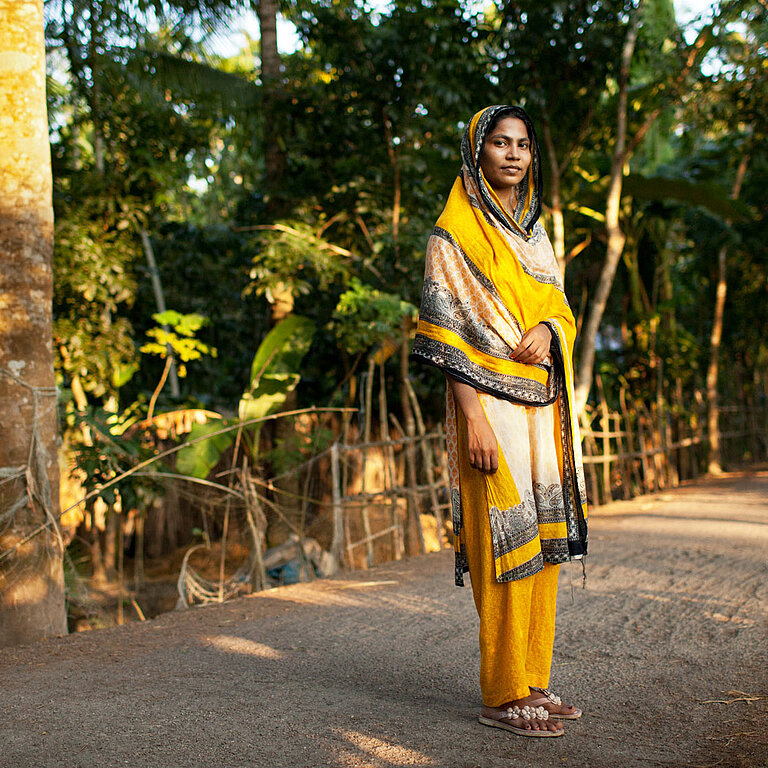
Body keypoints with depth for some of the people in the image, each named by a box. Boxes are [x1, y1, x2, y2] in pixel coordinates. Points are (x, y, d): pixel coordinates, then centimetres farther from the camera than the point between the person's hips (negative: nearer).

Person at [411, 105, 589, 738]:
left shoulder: (534, 231, 17)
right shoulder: (455, 235, -4)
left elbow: (560, 305, 20)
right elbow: (449, 330, -10)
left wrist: (549, 328, -6)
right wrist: (472, 417, -18)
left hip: (544, 405, 7)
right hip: (492, 403, -7)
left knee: (543, 542, 8)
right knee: (506, 544, -7)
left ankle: (533, 681, 17)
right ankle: (503, 696, 2)